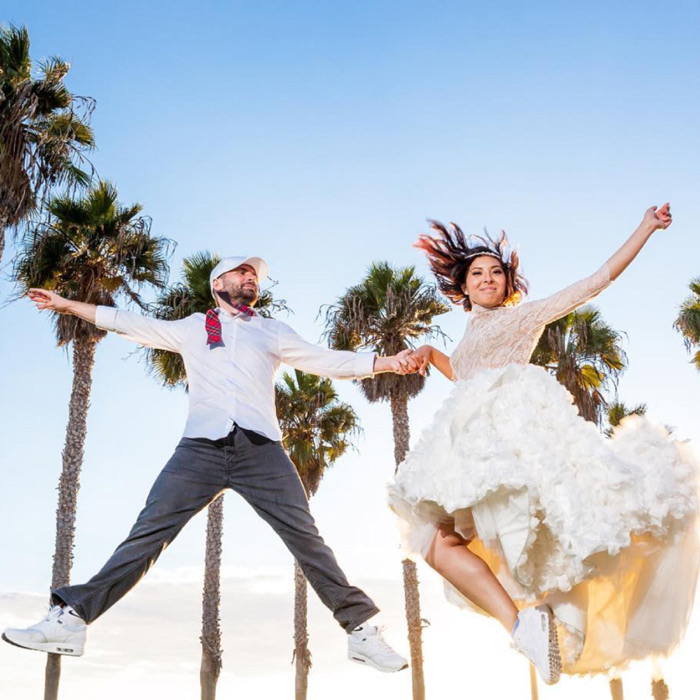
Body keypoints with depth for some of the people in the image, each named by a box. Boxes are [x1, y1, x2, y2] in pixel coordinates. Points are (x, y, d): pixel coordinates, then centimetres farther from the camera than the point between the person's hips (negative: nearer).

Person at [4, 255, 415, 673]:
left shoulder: (272, 332, 23)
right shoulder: (193, 328, 24)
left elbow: (326, 361, 17)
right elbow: (131, 324, 25)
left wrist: (385, 363, 5)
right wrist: (68, 305, 24)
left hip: (260, 448, 0)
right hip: (201, 447, 0)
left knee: (305, 537, -8)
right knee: (149, 532, -10)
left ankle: (361, 630, -4)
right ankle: (70, 620, -8)